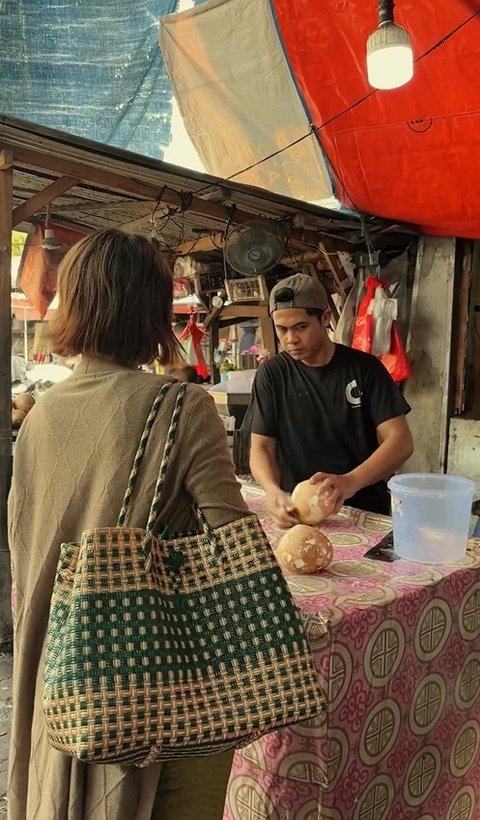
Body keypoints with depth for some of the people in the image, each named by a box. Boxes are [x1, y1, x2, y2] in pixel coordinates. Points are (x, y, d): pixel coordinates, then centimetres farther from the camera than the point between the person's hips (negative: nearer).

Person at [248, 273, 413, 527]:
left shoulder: (364, 368, -1)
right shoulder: (271, 375, 2)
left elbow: (400, 441, -7)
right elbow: (261, 448, 1)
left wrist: (351, 482, -25)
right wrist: (273, 491, -21)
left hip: (366, 511, -1)